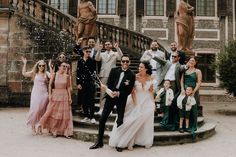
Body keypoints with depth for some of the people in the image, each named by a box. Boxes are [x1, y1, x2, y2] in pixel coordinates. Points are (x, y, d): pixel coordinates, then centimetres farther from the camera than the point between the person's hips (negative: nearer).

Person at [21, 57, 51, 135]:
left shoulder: (46, 74, 5)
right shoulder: (34, 73, 5)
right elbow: (24, 73, -3)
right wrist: (25, 64, -6)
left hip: (44, 94, 1)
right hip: (36, 94, -1)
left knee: (42, 111, 4)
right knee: (35, 110, -2)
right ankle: (33, 127, 9)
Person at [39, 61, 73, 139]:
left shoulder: (67, 76, 1)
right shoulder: (54, 75, -1)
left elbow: (68, 87, 3)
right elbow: (50, 85, 1)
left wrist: (70, 97, -1)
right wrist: (50, 94, -6)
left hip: (64, 96, 1)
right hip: (55, 95, -1)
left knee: (65, 114, 2)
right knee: (53, 113, 5)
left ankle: (65, 132, 11)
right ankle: (54, 130, 21)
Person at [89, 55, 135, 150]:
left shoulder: (131, 75, -5)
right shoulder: (114, 70, 2)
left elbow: (129, 91, -5)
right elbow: (108, 84, 2)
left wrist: (118, 93, -18)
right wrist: (112, 92, -16)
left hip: (122, 99, -2)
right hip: (111, 96, 2)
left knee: (120, 121, 3)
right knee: (102, 119, 1)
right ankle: (99, 142, 13)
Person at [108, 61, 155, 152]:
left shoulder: (150, 79, -5)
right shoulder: (135, 77, -12)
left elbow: (151, 91, 6)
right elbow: (132, 91, -10)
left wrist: (153, 103, 6)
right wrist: (135, 103, -16)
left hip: (147, 102, 3)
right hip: (136, 101, -2)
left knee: (146, 122, 10)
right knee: (133, 121, -2)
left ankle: (146, 142, 26)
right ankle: (129, 142, 10)